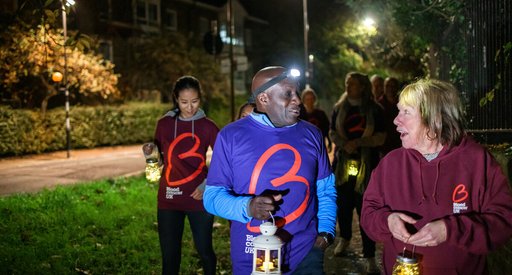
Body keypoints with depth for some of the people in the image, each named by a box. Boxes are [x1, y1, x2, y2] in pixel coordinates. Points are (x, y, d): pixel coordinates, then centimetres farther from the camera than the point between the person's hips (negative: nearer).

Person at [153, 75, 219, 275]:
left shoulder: (207, 126, -3)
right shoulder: (164, 124, 3)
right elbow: (160, 159, 11)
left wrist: (207, 185, -13)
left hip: (199, 198, -1)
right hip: (169, 198, 2)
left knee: (204, 250, 9)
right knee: (169, 254, 7)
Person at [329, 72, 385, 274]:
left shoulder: (374, 110, -1)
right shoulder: (339, 108, 9)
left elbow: (381, 137, -4)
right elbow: (332, 133, 6)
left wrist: (358, 142, -17)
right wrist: (345, 144, -13)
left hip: (366, 164, -3)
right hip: (343, 163, 3)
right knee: (343, 204, 11)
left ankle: (369, 256, 0)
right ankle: (345, 238, 38)